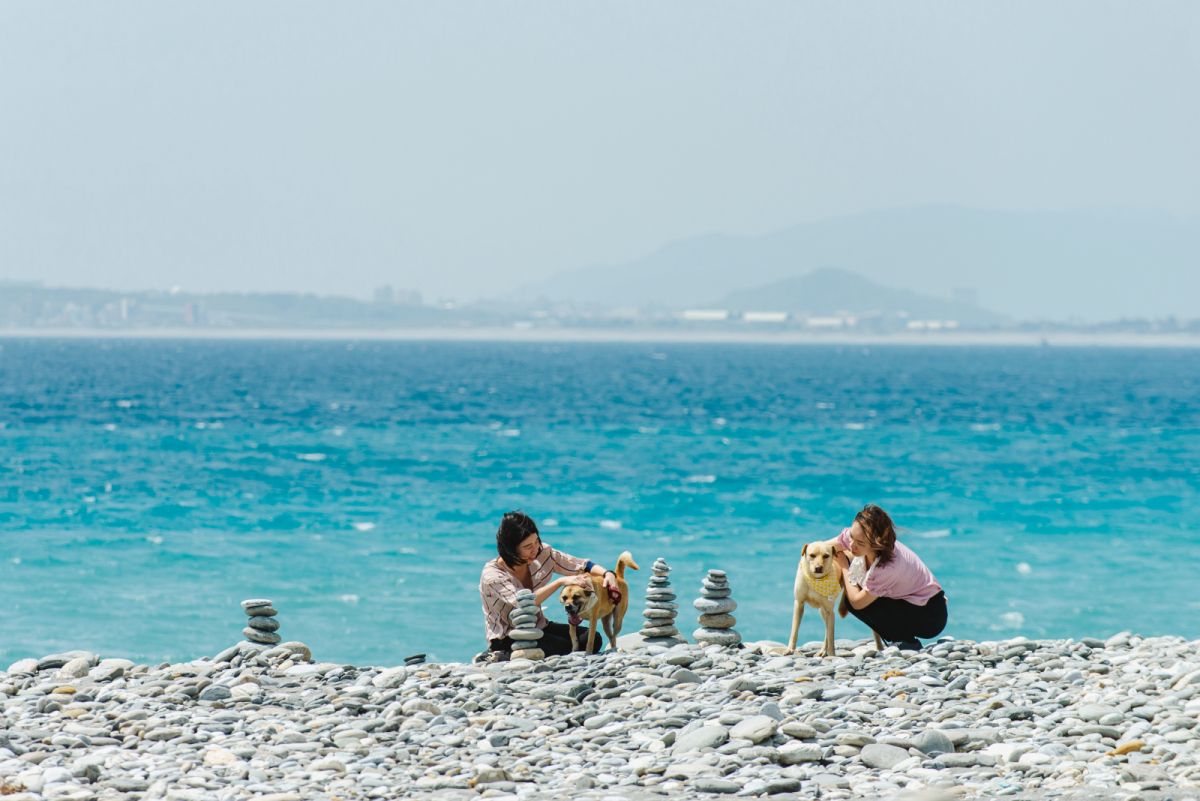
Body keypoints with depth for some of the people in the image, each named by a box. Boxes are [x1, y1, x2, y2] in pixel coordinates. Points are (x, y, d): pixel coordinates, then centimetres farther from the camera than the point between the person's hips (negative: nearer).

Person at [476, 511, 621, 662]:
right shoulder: (492, 575, -24)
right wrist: (561, 581, -43)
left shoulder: (542, 553, -6)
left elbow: (583, 566, -4)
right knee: (565, 647, -28)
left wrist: (607, 574, -25)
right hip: (506, 637, -8)